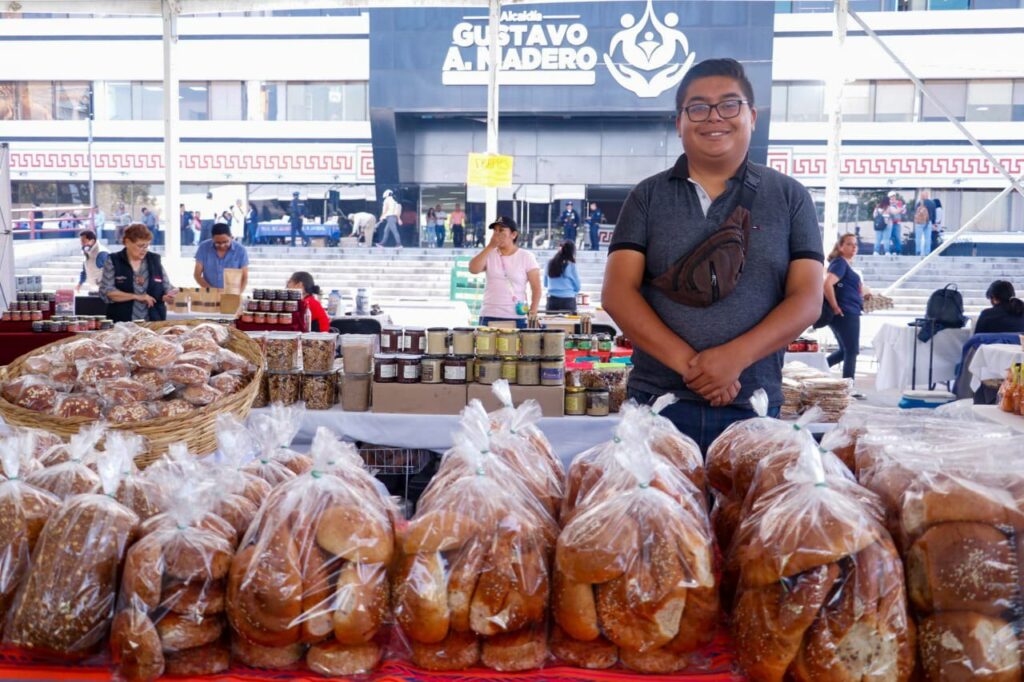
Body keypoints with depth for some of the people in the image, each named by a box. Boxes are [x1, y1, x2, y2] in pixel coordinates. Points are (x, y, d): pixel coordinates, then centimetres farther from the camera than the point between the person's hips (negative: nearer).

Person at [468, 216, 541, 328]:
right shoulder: (489, 255, 8)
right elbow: (473, 269, -10)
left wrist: (533, 311, -13)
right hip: (489, 317, 2)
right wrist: (490, 246, -9)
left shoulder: (526, 257, 1)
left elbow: (536, 288, 1)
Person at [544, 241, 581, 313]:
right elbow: (577, 287, 2)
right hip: (567, 300, -3)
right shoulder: (571, 265, -6)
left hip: (552, 300, 4)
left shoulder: (550, 263, 3)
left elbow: (545, 284, 15)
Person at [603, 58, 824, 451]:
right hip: (657, 403, 0)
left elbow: (807, 299, 1)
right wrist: (687, 362, -14)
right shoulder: (648, 197, 7)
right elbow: (617, 293, -2)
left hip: (752, 409, 0)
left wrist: (737, 356, -16)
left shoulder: (789, 197, 7)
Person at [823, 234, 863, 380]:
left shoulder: (846, 264, 18)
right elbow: (827, 284, -27)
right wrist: (835, 307, -22)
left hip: (848, 313, 10)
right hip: (846, 313, -10)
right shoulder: (840, 262, -12)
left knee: (845, 350, 17)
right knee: (851, 351, -3)